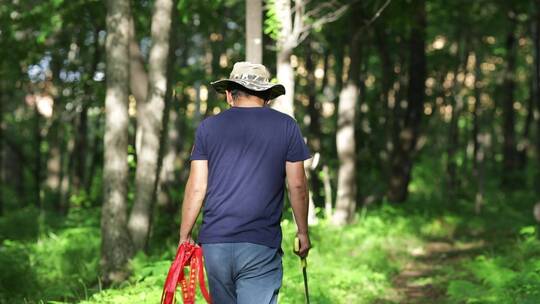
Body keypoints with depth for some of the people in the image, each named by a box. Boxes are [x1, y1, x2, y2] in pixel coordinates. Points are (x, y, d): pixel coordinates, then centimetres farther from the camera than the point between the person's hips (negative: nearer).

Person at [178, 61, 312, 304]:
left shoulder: (208, 127, 7)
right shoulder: (286, 126, 4)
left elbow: (196, 187, 3)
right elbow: (297, 186, 3)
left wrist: (184, 235, 10)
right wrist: (303, 232, 15)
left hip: (214, 241, 2)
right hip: (261, 246, -2)